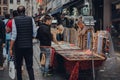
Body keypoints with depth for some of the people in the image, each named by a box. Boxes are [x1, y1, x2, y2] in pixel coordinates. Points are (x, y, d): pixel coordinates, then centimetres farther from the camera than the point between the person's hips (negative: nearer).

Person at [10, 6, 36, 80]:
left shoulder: (15, 20, -5)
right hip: (29, 46, 1)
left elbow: (14, 35, -10)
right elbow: (34, 34, 0)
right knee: (30, 67, 3)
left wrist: (11, 48, -5)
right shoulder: (31, 19, 0)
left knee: (18, 66, 15)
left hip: (18, 46, -1)